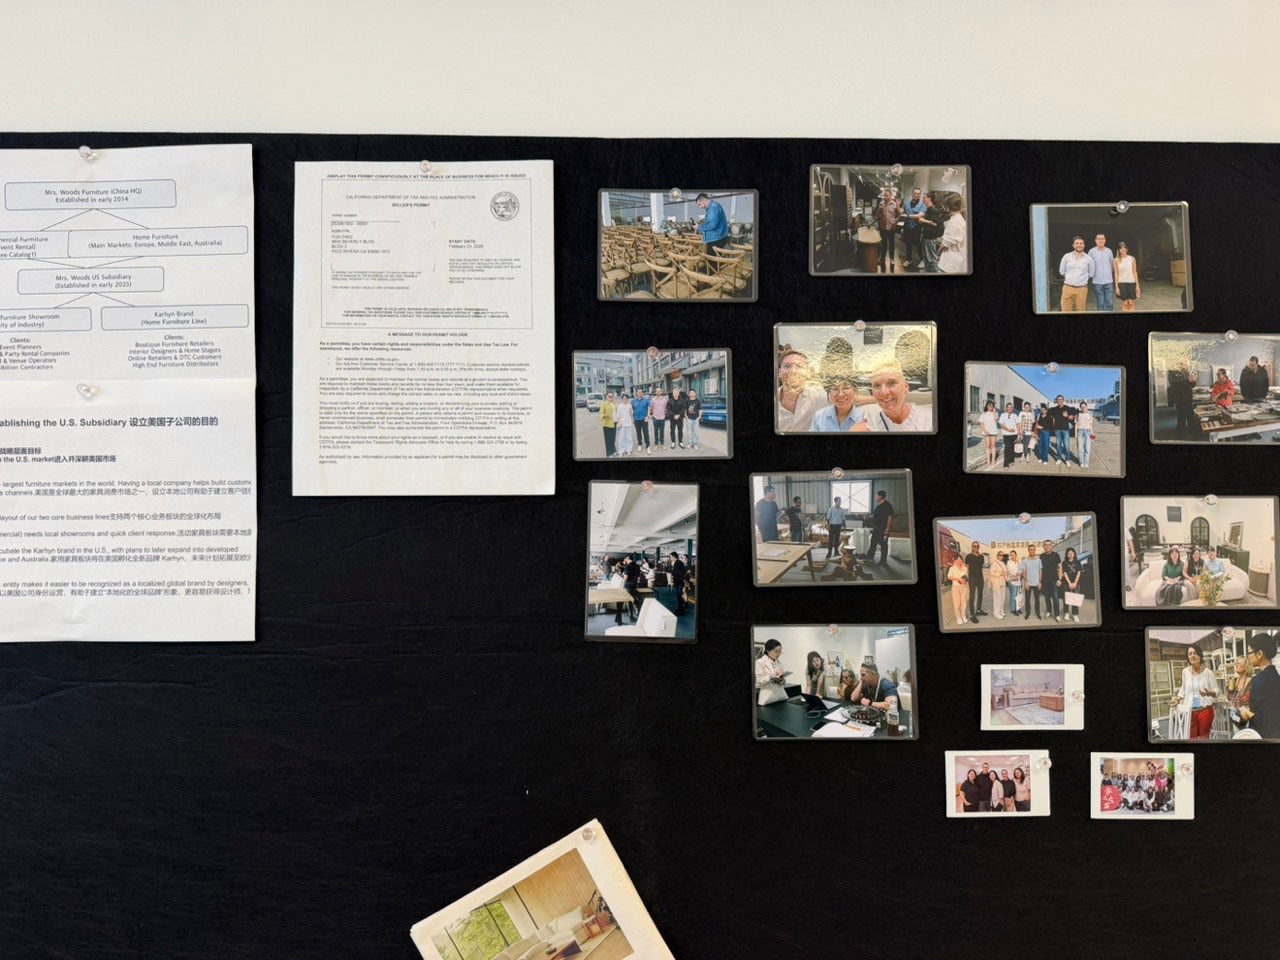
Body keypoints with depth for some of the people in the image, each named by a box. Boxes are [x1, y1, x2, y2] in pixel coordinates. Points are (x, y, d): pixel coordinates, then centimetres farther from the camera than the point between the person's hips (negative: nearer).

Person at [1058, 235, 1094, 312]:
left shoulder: (1089, 259, 3)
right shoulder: (1066, 257, 4)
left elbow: (1091, 274, 14)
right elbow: (1062, 271, 13)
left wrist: (1082, 279, 13)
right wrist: (1069, 278, 11)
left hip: (1082, 289, 0)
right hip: (1068, 288, 0)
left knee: (1080, 311, 4)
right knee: (1066, 311, -3)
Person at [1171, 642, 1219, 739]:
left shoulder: (1207, 672, -10)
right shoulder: (1185, 671, 1)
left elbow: (1216, 690, -6)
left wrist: (1209, 693, -27)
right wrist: (1177, 699, 6)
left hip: (1205, 709, -3)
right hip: (1191, 710, 3)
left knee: (1204, 737, 7)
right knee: (1192, 738, 7)